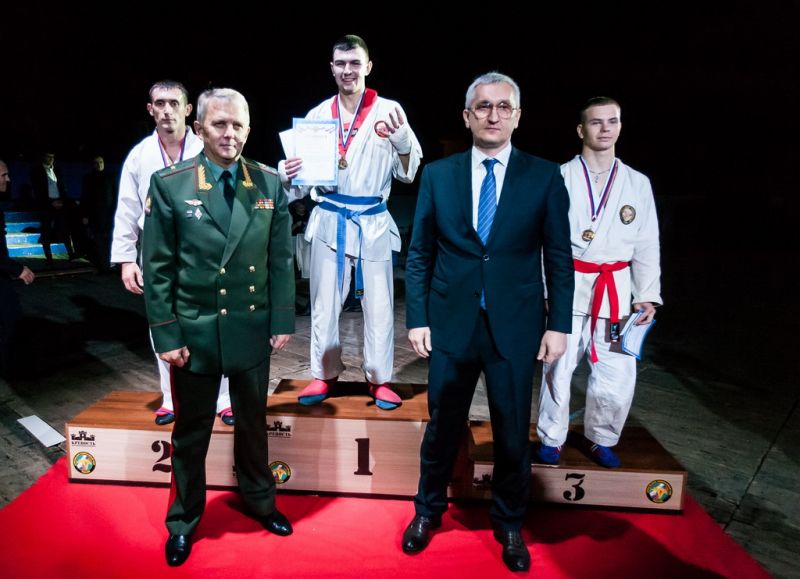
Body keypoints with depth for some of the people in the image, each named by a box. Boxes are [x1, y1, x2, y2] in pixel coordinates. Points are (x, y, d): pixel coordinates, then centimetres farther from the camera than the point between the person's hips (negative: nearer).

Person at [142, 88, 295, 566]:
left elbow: (281, 259, 2)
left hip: (253, 329, 2)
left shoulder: (270, 183, 0)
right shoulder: (169, 184, -6)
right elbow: (158, 267, -5)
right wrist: (167, 335, -8)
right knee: (191, 432, 14)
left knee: (253, 424, 19)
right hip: (194, 331, -1)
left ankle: (260, 500, 42)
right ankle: (183, 522, 36)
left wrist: (283, 321, 0)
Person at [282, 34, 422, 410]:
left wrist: (401, 136, -22)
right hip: (329, 221, 2)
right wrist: (288, 175, -13)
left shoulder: (388, 110, -1)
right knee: (324, 303, 10)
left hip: (373, 223, -2)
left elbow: (408, 172, -4)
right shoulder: (317, 115, 6)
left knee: (378, 305, 5)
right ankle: (324, 374, 26)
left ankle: (379, 378, 21)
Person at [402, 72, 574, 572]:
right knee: (443, 426, 14)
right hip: (450, 323, 1)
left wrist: (559, 324, -3)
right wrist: (417, 318, -1)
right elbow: (420, 253, 3)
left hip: (516, 327, 0)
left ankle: (509, 524, 35)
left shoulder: (545, 177, 0)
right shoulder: (438, 174, 2)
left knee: (513, 433, 12)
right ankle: (429, 510, 38)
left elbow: (559, 257, 1)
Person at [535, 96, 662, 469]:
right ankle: (551, 438, 27)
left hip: (615, 290, 3)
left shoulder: (638, 183, 9)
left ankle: (601, 439, 28)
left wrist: (647, 295, 4)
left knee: (617, 376, 2)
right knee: (558, 369, 4)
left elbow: (647, 246, 10)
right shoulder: (560, 178, -1)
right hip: (567, 287, -2)